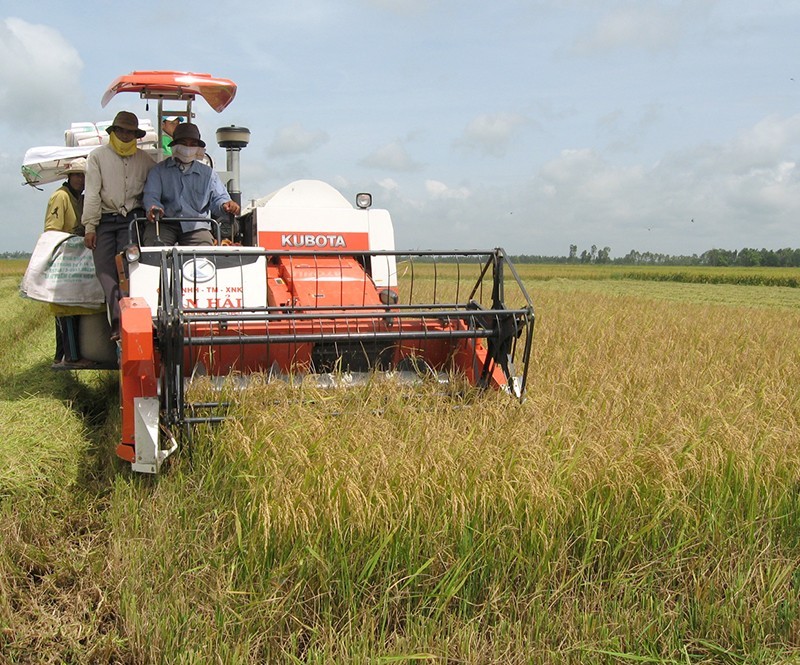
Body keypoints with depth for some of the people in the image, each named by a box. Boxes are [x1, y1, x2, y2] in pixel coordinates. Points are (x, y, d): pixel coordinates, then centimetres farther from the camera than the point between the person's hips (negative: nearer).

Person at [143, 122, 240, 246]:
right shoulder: (159, 170, 15)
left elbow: (218, 198, 16)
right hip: (164, 223, -1)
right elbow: (151, 195, 4)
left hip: (196, 226, 1)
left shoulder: (208, 173, 21)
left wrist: (225, 205, -10)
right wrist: (153, 208, -21)